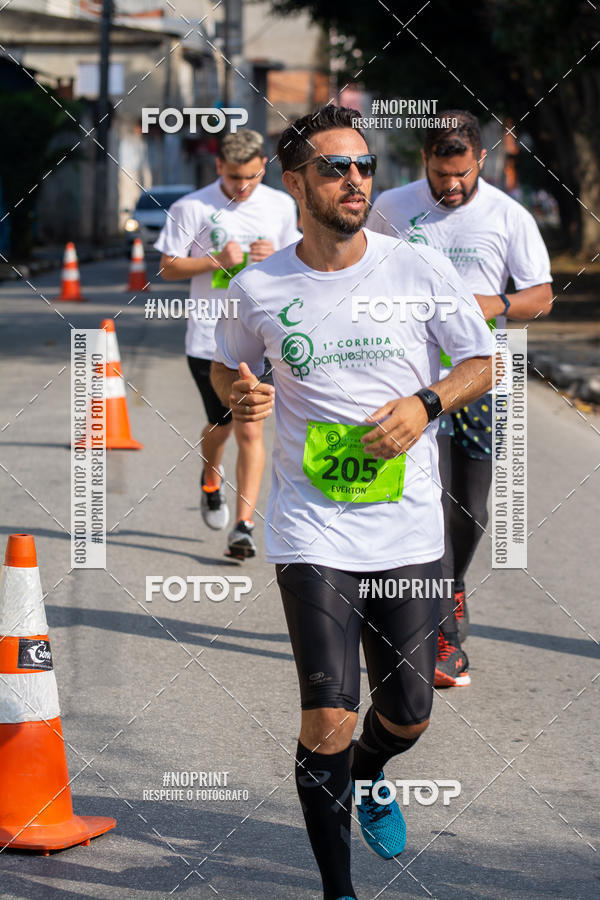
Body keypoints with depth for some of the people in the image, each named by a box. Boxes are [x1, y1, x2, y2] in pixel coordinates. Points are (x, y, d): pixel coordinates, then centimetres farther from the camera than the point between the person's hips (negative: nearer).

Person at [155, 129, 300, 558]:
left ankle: (244, 525, -3)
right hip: (209, 335, -1)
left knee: (250, 429, -6)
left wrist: (275, 258, -8)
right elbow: (168, 267, -2)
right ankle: (211, 480, 43)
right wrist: (217, 260, -16)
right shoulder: (192, 208, -4)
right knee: (221, 425, 8)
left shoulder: (281, 206, 5)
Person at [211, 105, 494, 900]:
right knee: (328, 720, -12)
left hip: (409, 528, 2)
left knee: (407, 717, 8)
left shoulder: (421, 270, -1)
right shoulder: (258, 289, -1)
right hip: (311, 528, -2)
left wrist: (425, 403, -10)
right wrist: (240, 395, -5)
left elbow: (483, 362, 8)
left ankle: (368, 777, 45)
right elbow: (227, 365, 18)